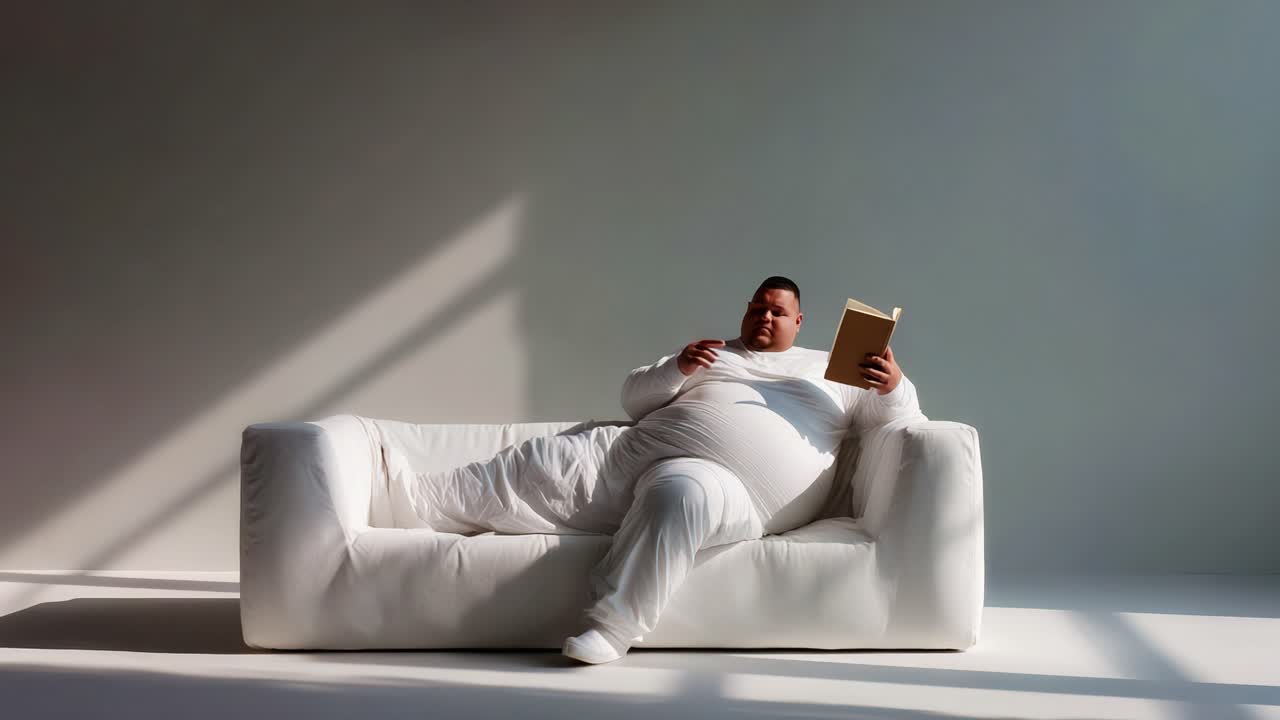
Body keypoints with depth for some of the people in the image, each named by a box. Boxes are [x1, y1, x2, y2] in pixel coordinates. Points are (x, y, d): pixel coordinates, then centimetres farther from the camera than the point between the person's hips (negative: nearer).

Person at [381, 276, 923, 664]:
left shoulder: (830, 368, 23)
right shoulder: (709, 355, 29)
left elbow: (898, 414, 14)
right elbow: (633, 397, 22)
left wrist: (892, 385, -10)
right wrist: (676, 369, 2)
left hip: (732, 488, -4)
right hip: (640, 450, 4)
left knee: (680, 493, -40)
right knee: (546, 466, -14)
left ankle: (611, 629, -39)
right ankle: (419, 501, -20)